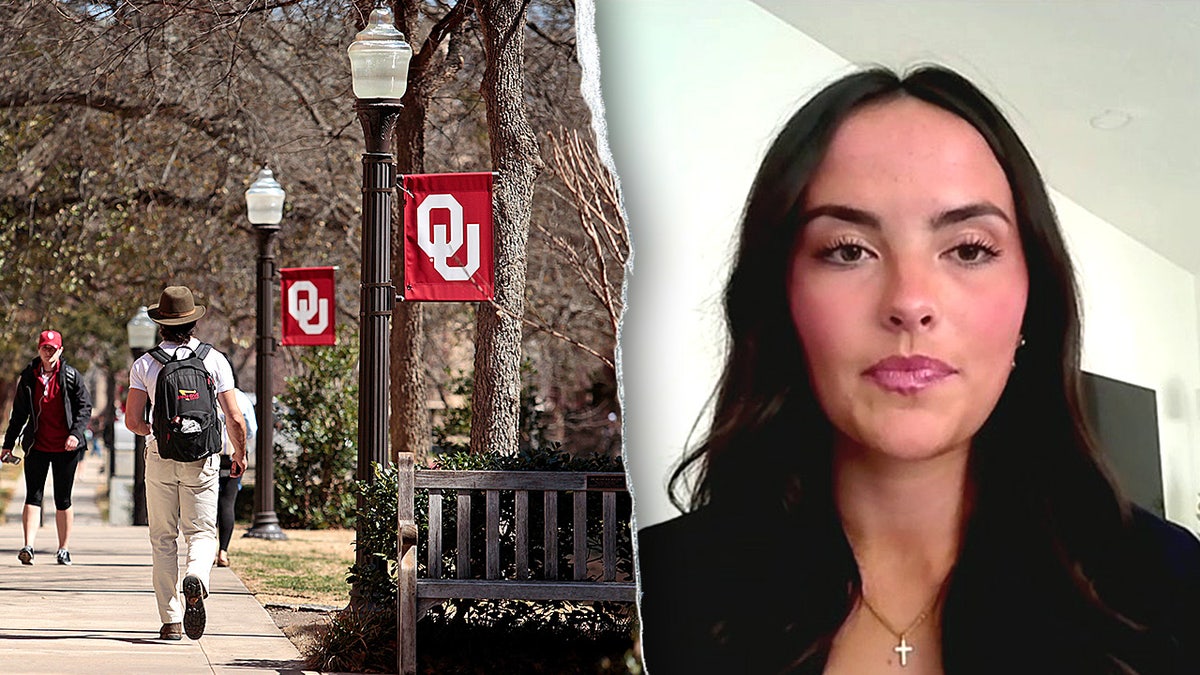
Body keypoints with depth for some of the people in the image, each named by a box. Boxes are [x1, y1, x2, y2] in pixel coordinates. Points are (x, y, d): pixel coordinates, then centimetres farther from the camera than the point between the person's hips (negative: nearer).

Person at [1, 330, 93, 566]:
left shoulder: (71, 376, 0)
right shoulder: (28, 377, 6)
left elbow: (85, 406, -1)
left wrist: (76, 433, -16)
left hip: (65, 448, -1)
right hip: (37, 446, 1)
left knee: (63, 500, 5)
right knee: (33, 497, -6)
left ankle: (64, 549, 14)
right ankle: (28, 546, -13)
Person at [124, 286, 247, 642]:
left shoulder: (145, 363, 0)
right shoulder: (214, 359, -1)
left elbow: (133, 420, -3)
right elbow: (234, 418, -3)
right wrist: (240, 455, 13)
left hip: (160, 457, 0)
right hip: (202, 459, 0)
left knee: (163, 539, 9)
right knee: (202, 532, 7)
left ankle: (171, 620, 6)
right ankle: (196, 578, -26)